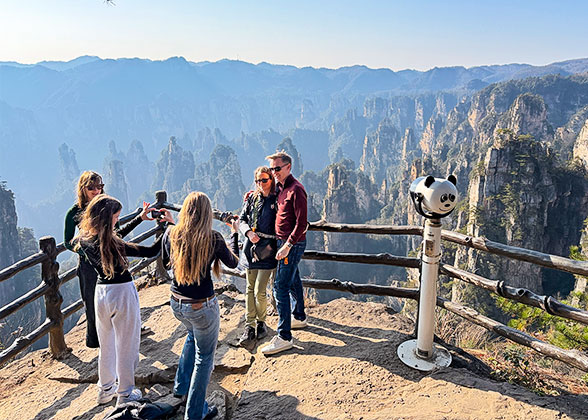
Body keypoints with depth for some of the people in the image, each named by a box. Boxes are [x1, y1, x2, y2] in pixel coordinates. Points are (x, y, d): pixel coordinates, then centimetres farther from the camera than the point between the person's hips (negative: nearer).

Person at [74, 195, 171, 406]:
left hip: (101, 292, 7)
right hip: (122, 293, -7)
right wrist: (169, 225, -21)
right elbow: (151, 251, -27)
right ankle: (125, 395, 26)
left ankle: (105, 390, 40)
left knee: (106, 345, 24)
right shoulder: (109, 243, -26)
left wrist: (140, 217, 14)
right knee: (126, 346, 11)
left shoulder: (84, 240, -4)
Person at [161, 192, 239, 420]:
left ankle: (181, 386, 45)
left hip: (176, 303, 5)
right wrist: (235, 234, 13)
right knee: (204, 357, 14)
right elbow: (233, 262, -1)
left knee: (193, 335, 35)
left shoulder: (171, 234, -8)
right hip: (202, 306, -5)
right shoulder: (213, 238, -18)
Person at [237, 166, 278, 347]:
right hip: (251, 247, 4)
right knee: (250, 289, 8)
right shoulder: (252, 198, 9)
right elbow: (242, 219, 9)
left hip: (267, 249, -4)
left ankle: (261, 322, 20)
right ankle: (249, 326, 17)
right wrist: (248, 232, -11)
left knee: (259, 291, -4)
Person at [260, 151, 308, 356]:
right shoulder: (279, 188, 10)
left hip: (292, 243, -9)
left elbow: (302, 224, -21)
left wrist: (288, 245, -24)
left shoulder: (296, 190, -17)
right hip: (283, 241, 9)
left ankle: (284, 337, -5)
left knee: (280, 287, -10)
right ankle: (299, 317, 41)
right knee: (293, 280, 22)